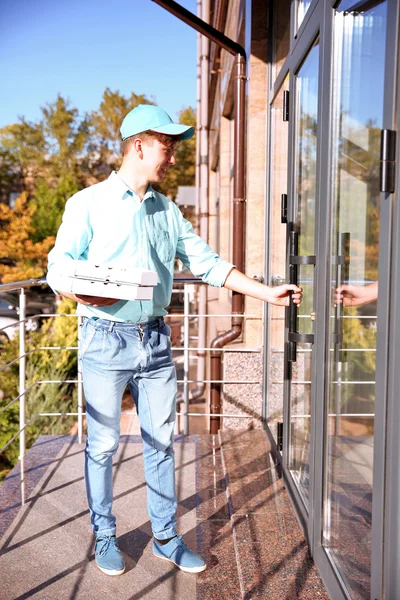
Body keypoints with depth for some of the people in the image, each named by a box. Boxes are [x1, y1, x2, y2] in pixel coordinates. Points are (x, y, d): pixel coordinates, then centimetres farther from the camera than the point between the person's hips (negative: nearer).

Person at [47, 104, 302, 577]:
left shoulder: (167, 211, 12)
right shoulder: (89, 203, -2)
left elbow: (206, 263, 11)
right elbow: (59, 265, -4)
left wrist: (266, 292, 4)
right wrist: (86, 294, -26)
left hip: (156, 341, 5)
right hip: (106, 340, -4)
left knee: (160, 441, 11)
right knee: (103, 444, 6)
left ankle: (165, 537, 27)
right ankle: (104, 537, 27)